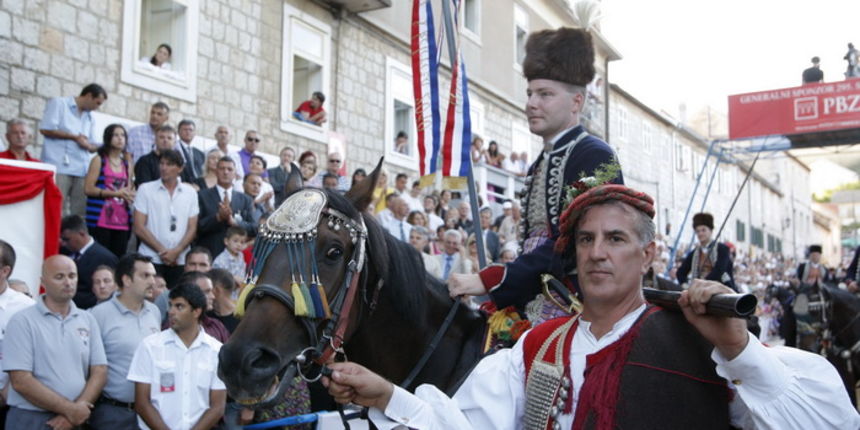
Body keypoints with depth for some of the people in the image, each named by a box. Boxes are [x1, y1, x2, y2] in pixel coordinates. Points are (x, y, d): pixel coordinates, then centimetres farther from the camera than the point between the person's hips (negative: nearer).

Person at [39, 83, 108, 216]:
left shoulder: (90, 118, 23)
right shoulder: (59, 103, 5)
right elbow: (45, 128, -7)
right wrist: (75, 137, -5)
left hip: (81, 171, 6)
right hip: (59, 168, -6)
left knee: (80, 212, -1)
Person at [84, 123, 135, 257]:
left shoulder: (127, 163, 17)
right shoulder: (99, 160, 3)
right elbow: (88, 189, -6)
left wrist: (130, 195, 0)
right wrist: (115, 193, -12)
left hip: (122, 221, 5)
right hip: (101, 221, -4)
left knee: (118, 259, 1)